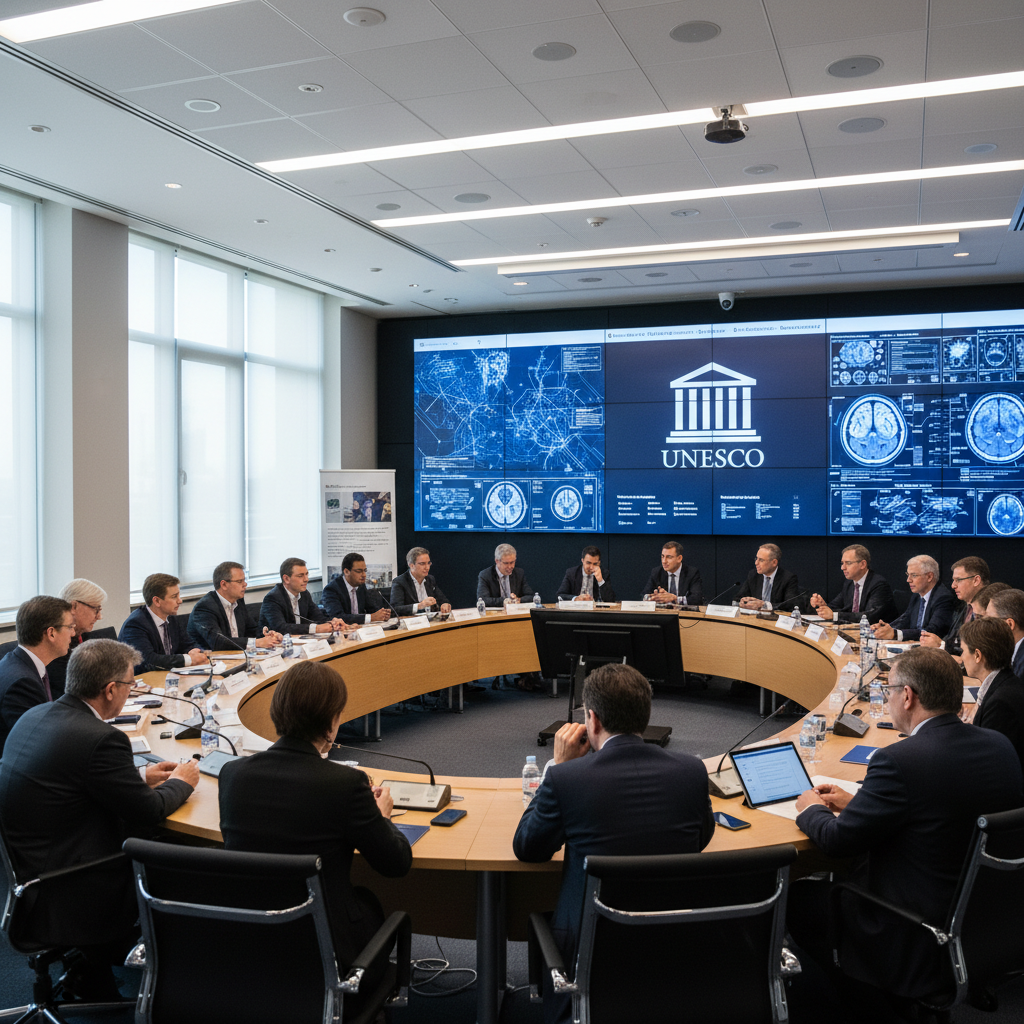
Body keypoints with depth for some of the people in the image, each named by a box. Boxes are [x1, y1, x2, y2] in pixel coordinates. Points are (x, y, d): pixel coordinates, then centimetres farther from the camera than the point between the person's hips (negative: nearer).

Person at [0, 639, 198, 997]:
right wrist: (180, 782, 4)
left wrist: (140, 776, 17)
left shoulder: (34, 716, 2)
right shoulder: (100, 739, -26)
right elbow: (148, 812, -16)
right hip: (60, 899, -9)